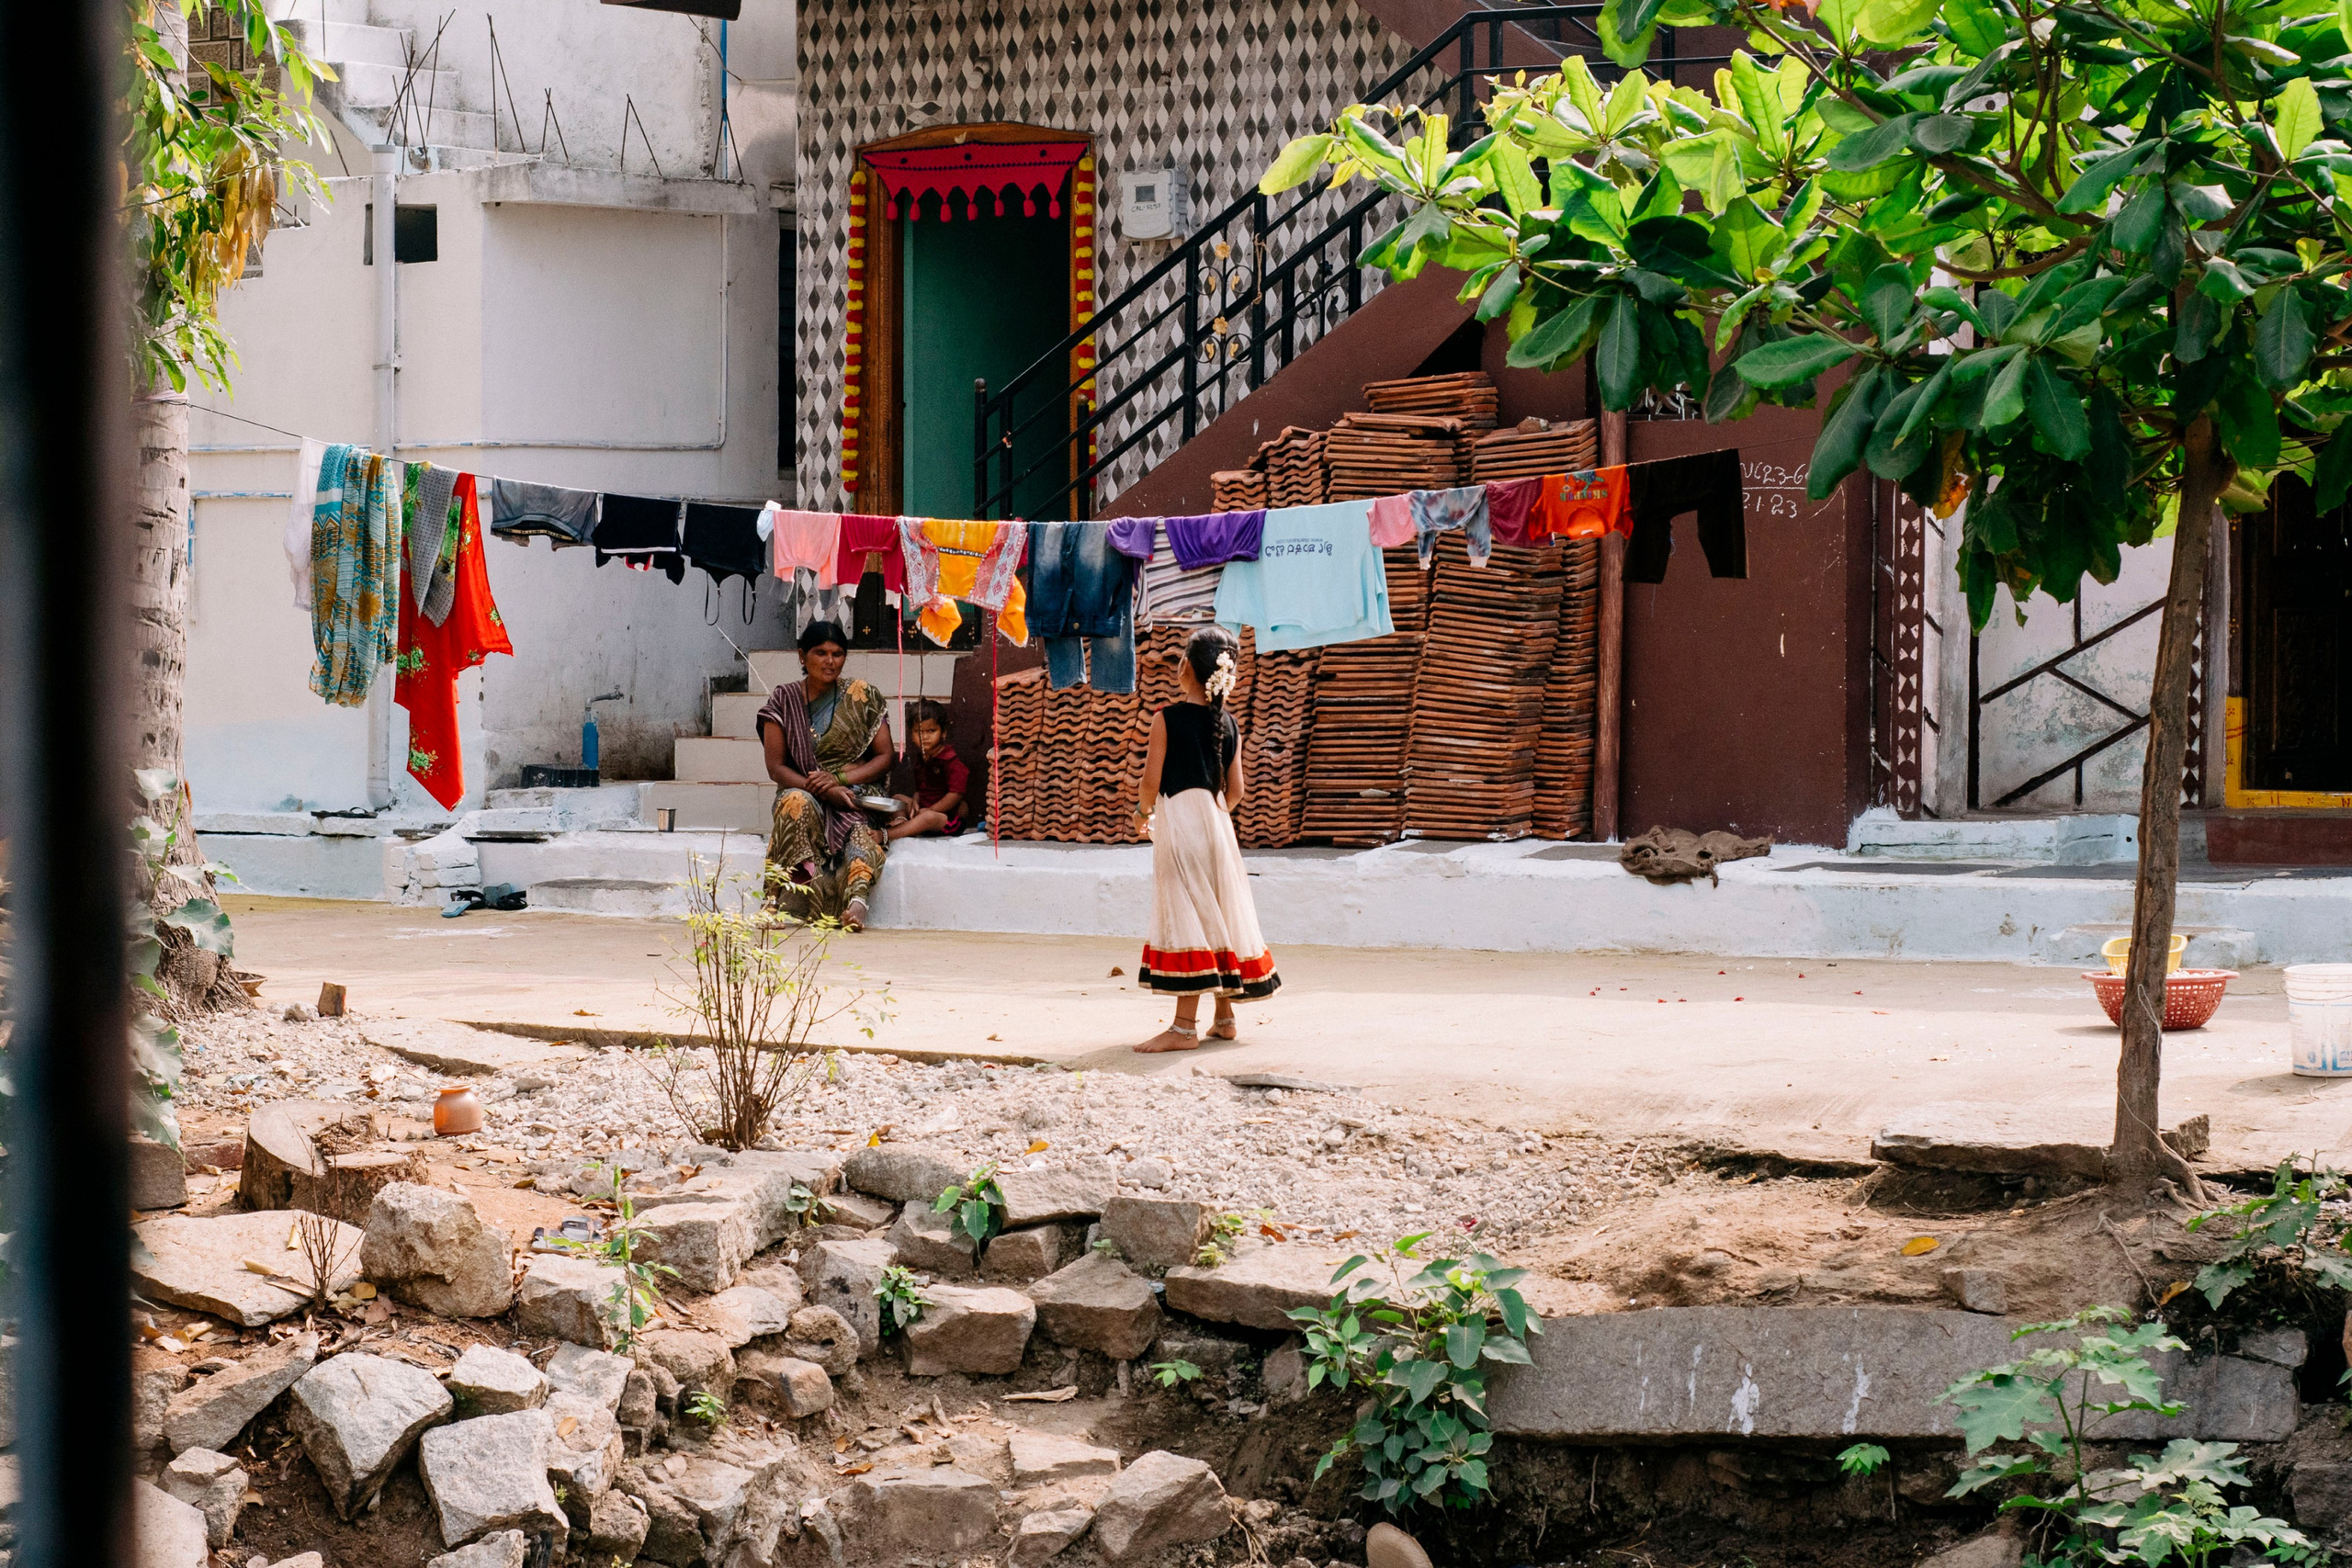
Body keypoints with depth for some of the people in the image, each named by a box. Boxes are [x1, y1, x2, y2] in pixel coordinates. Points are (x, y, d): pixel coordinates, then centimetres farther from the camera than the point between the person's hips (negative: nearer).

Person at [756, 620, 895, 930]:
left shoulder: (862, 697, 7)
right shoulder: (784, 699, 7)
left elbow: (885, 757, 5)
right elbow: (776, 767, 1)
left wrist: (839, 779, -12)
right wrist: (822, 789, -15)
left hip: (855, 793, 0)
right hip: (803, 791, 0)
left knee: (861, 832, -35)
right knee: (796, 802, -37)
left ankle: (856, 900, -62)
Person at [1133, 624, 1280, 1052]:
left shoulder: (1166, 719, -10)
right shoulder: (1228, 724, 6)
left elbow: (1151, 780, -11)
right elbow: (1236, 787, 7)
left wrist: (1145, 812, 8)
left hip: (1178, 821, -6)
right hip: (1216, 823, 6)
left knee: (1185, 916, -7)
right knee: (1218, 914, 14)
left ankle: (1185, 1026, -10)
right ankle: (1224, 1018, 21)